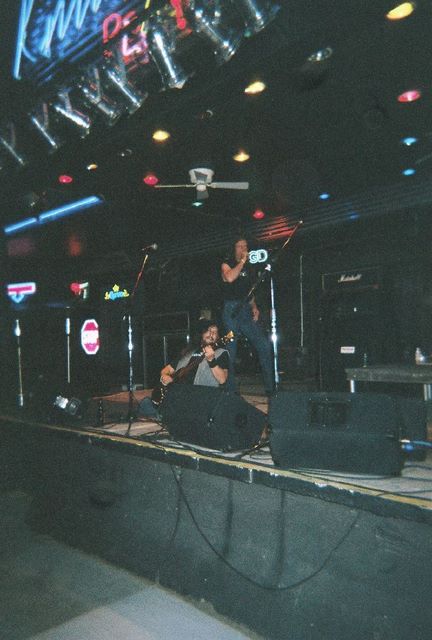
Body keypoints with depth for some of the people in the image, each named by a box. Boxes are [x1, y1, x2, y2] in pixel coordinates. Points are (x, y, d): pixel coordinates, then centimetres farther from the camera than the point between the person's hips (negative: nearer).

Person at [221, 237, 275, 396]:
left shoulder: (248, 268, 21)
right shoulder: (226, 264, 5)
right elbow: (230, 278, -19)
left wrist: (254, 307, 9)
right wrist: (242, 261, -9)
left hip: (247, 310, 5)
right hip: (232, 310, -5)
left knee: (265, 345, -5)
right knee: (230, 350, -3)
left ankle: (270, 389, 2)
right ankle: (230, 391, 6)